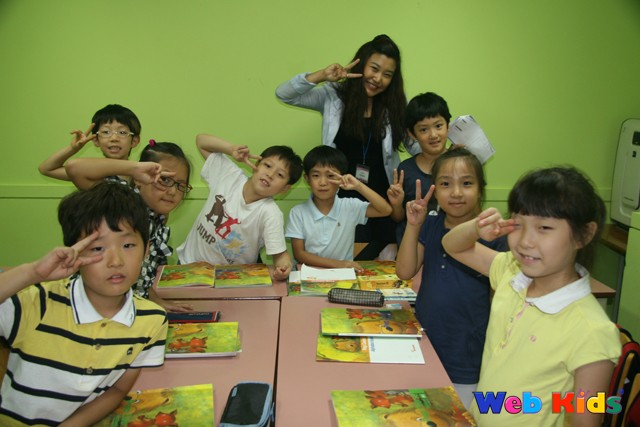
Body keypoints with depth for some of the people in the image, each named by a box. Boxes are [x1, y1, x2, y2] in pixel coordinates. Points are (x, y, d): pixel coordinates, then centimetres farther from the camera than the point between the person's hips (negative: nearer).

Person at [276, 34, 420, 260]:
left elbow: (416, 146, 4)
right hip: (339, 199, -1)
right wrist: (321, 76, -18)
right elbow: (284, 94, -5)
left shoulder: (395, 105, 5)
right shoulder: (334, 96, 1)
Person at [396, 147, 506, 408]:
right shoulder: (430, 225, 0)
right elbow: (405, 272, -9)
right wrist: (413, 226, -16)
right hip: (425, 337, 4)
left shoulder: (491, 234, -11)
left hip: (468, 352, -4)